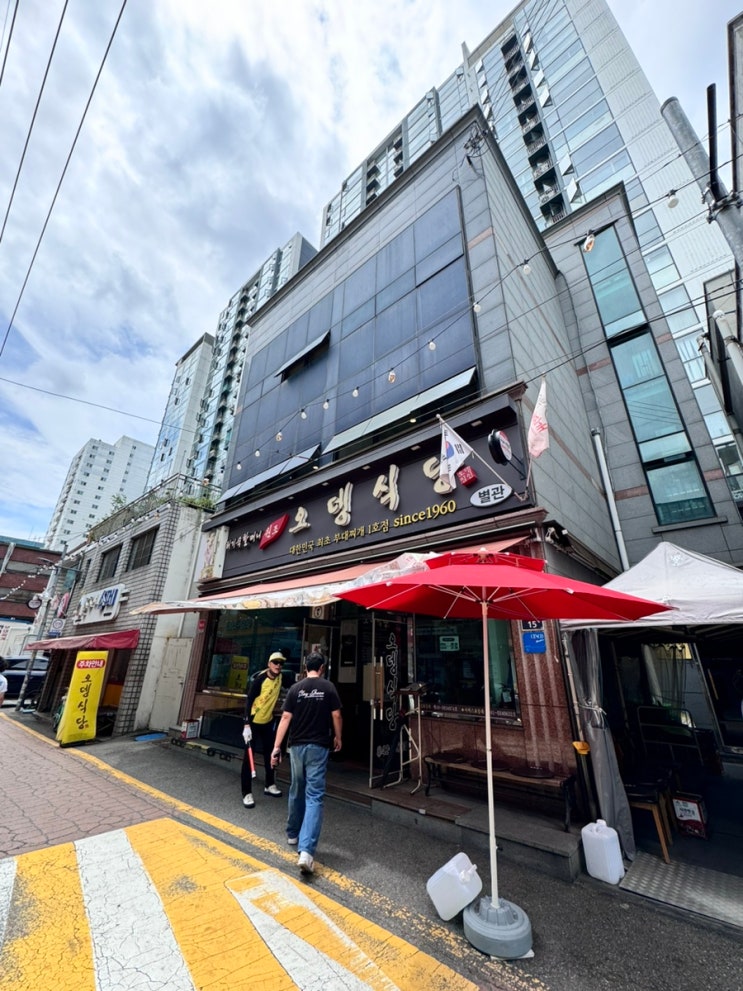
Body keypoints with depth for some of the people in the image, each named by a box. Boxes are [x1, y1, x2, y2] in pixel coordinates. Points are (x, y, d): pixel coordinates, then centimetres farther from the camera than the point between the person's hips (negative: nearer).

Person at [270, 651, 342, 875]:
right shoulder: (328, 687, -7)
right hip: (318, 746, -3)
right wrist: (337, 737, 12)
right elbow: (336, 716, -5)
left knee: (296, 792, 23)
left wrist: (276, 747, 0)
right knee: (314, 796, -1)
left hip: (297, 746, 3)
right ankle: (306, 851, -12)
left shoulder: (295, 688, -2)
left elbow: (285, 718, -4)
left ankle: (293, 834, 40)